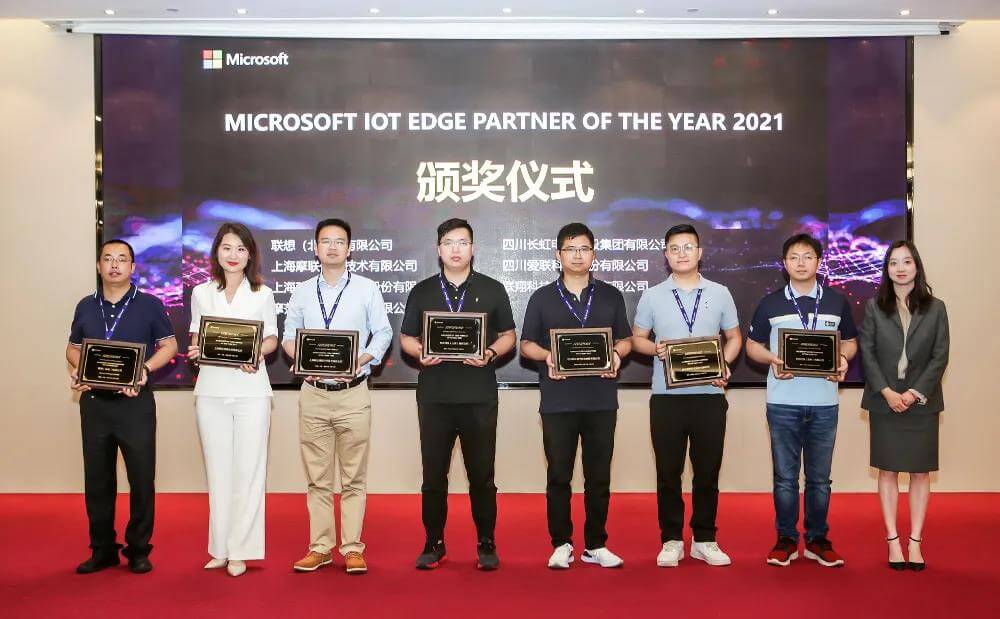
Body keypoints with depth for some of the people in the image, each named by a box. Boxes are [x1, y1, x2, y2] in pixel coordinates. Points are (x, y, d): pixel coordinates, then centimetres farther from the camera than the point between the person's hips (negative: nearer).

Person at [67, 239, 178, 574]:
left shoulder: (150, 305, 0)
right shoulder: (86, 306, 10)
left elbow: (168, 345, 2)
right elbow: (73, 347, 18)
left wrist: (145, 369, -15)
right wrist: (77, 371, -3)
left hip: (135, 401, -3)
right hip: (94, 401, 3)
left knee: (142, 478, 0)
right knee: (96, 479, 9)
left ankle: (138, 550, 13)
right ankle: (102, 550, 21)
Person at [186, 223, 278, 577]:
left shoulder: (262, 294, 5)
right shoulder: (201, 293, 9)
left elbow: (272, 338, 7)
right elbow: (196, 339, 14)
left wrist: (257, 354, -13)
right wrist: (195, 351, -8)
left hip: (250, 389, -2)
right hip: (211, 389, 2)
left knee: (248, 469, -2)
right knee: (217, 469, 6)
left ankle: (239, 551, 6)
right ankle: (220, 548, 16)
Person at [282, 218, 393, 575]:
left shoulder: (367, 289, 3)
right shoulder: (302, 292, 11)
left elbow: (383, 334, 4)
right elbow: (289, 335, 13)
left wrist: (359, 361, -12)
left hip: (353, 393, -2)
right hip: (313, 394, 2)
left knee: (354, 476, 1)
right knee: (317, 477, 6)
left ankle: (352, 548, 9)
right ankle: (320, 548, 14)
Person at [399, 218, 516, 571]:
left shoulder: (492, 290, 8)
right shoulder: (422, 292, 11)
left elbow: (508, 336, 9)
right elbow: (406, 338, 12)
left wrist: (491, 354, -11)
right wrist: (420, 353, -9)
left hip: (479, 396, -1)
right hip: (434, 396, 1)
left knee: (482, 474, 3)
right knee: (433, 474, 6)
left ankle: (486, 544, 15)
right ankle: (434, 544, 18)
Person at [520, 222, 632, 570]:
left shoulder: (611, 296, 10)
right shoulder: (542, 298, 7)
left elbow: (626, 340, 13)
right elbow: (526, 345, 7)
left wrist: (617, 354, -9)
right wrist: (547, 356, -14)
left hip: (601, 401, 1)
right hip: (558, 402, -1)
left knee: (599, 476, 6)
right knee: (559, 476, 5)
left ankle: (595, 545, 17)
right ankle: (561, 544, 16)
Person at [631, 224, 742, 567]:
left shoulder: (720, 293, 8)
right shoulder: (652, 296, 5)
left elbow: (734, 337, 12)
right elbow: (637, 339, 10)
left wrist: (725, 365, -7)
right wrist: (656, 350, -12)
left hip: (709, 394, 1)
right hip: (666, 396, 0)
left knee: (708, 470, 6)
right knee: (668, 471, 5)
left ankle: (704, 540, 19)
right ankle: (671, 540, 16)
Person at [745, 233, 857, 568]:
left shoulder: (837, 302, 7)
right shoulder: (770, 304, 4)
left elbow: (850, 341, 15)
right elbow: (753, 345, 9)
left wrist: (843, 359, -7)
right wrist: (772, 359, -12)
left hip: (824, 403, 1)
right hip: (783, 402, -1)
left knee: (819, 477, 8)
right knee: (785, 476, 5)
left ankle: (818, 539, 20)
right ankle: (786, 540, 16)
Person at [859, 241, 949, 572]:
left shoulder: (935, 308, 3)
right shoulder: (874, 306, 2)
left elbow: (940, 356, -1)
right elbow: (867, 352, -2)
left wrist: (916, 392, -12)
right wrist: (887, 392, -12)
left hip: (922, 402, 0)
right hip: (884, 402, 0)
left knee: (920, 472, 4)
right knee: (888, 471, 3)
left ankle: (915, 542, 11)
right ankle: (893, 541, 10)